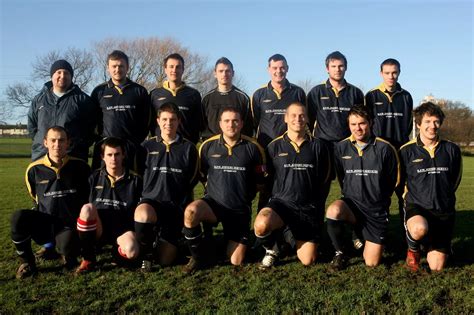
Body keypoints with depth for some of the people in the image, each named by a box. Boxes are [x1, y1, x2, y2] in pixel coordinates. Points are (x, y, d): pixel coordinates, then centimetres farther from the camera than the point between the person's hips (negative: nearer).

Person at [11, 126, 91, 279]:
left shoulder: (80, 166, -4)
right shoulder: (34, 169, -1)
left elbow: (89, 195, 10)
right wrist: (40, 215, 14)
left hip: (69, 225, -1)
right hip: (44, 224, 2)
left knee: (68, 249, -33)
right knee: (18, 217, -29)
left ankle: (69, 255, 10)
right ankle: (27, 263, -6)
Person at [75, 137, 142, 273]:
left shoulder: (135, 180, 4)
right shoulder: (95, 178, 9)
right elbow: (86, 211, 16)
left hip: (123, 230, -2)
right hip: (98, 228, 2)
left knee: (131, 251, -35)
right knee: (87, 208, -32)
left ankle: (118, 249, 5)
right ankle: (88, 259, -16)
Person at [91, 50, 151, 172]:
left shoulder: (139, 91, 9)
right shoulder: (99, 91, 10)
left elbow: (146, 121, 9)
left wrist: (137, 140, 1)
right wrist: (101, 139, 1)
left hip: (133, 148, 0)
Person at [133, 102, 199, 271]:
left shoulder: (188, 148, 3)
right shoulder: (147, 146, 5)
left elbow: (192, 181, 10)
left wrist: (183, 204, 7)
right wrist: (144, 198, 9)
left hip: (175, 206, 0)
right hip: (150, 200, 0)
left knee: (165, 260, -5)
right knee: (142, 214, -39)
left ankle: (165, 239, 30)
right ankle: (146, 254, -11)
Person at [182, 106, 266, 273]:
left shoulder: (253, 147, -4)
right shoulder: (208, 145, -1)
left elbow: (260, 180, 7)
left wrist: (246, 194, 6)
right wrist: (214, 190, 9)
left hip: (240, 209, 0)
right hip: (213, 202, 1)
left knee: (236, 262, -3)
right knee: (190, 211, -35)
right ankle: (199, 257, -12)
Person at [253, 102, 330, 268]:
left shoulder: (317, 146, 5)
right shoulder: (275, 146, 2)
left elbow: (324, 177, 16)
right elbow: (267, 177, 12)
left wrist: (313, 195, 13)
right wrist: (281, 193, 8)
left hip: (308, 207, 2)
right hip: (281, 202, -1)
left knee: (308, 260, -2)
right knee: (261, 224, -36)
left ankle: (293, 237, 31)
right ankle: (271, 250, -1)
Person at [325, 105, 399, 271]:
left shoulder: (384, 148, -10)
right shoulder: (341, 147, -3)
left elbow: (393, 180, 4)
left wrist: (378, 199, 11)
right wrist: (350, 196, 12)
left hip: (377, 210, -1)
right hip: (351, 203, 1)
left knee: (371, 263, -1)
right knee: (333, 210, -36)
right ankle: (340, 254, -11)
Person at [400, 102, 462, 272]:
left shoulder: (452, 149, 2)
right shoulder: (407, 151, -6)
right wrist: (410, 198, 9)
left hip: (444, 210, 2)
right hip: (417, 206, -2)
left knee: (436, 267, -2)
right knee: (419, 229, -40)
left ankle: (429, 244, 33)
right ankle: (413, 249, -3)